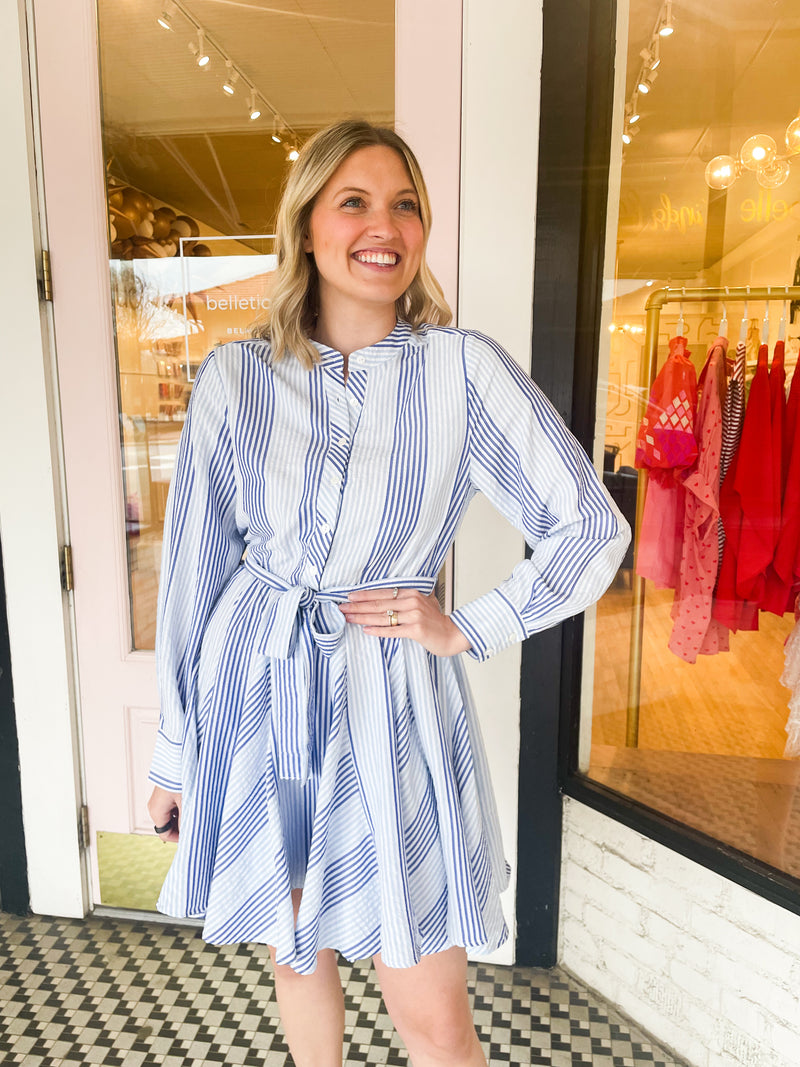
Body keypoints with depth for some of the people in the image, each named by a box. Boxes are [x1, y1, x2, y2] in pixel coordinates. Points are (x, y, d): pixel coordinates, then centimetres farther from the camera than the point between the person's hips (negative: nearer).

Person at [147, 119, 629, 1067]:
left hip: (391, 703, -1)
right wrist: (175, 753, 7)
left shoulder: (464, 370, -7)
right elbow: (194, 565, 2)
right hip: (253, 697, 2)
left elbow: (593, 531, -1)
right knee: (295, 952, 23)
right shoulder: (235, 376, -2)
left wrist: (467, 629, -6)